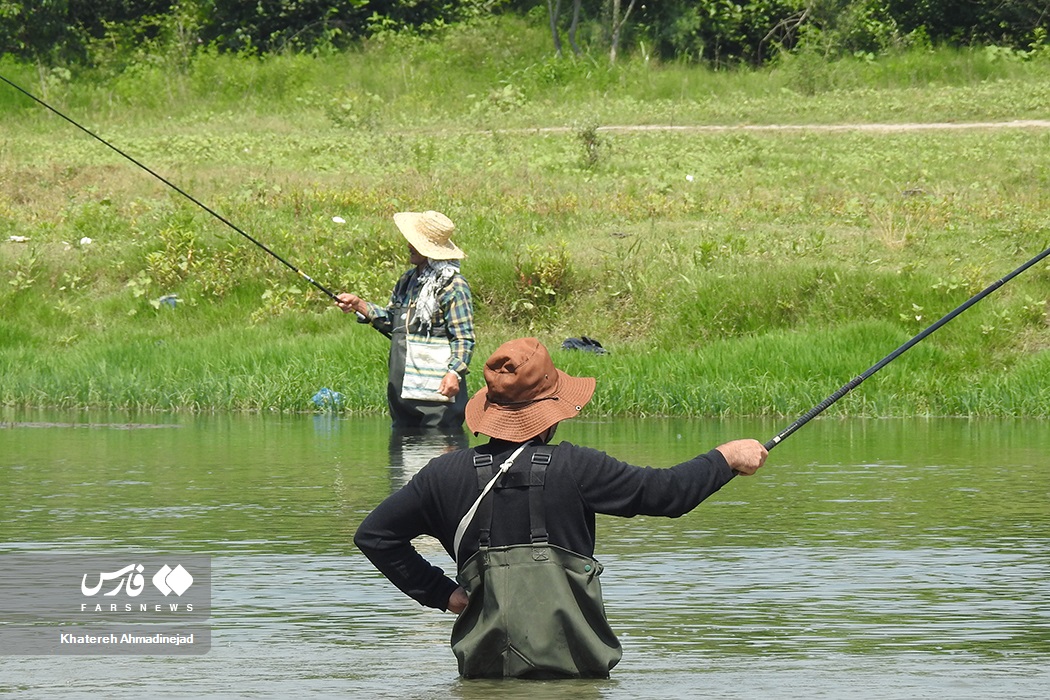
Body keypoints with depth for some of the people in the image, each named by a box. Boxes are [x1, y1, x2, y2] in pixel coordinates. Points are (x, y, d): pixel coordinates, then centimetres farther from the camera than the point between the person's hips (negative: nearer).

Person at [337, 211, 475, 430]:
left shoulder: (453, 286, -10)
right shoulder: (408, 281, 17)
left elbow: (464, 338, -13)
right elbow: (390, 320, 24)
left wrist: (455, 372, -26)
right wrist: (359, 305, 11)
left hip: (436, 389, -9)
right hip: (401, 386, 9)